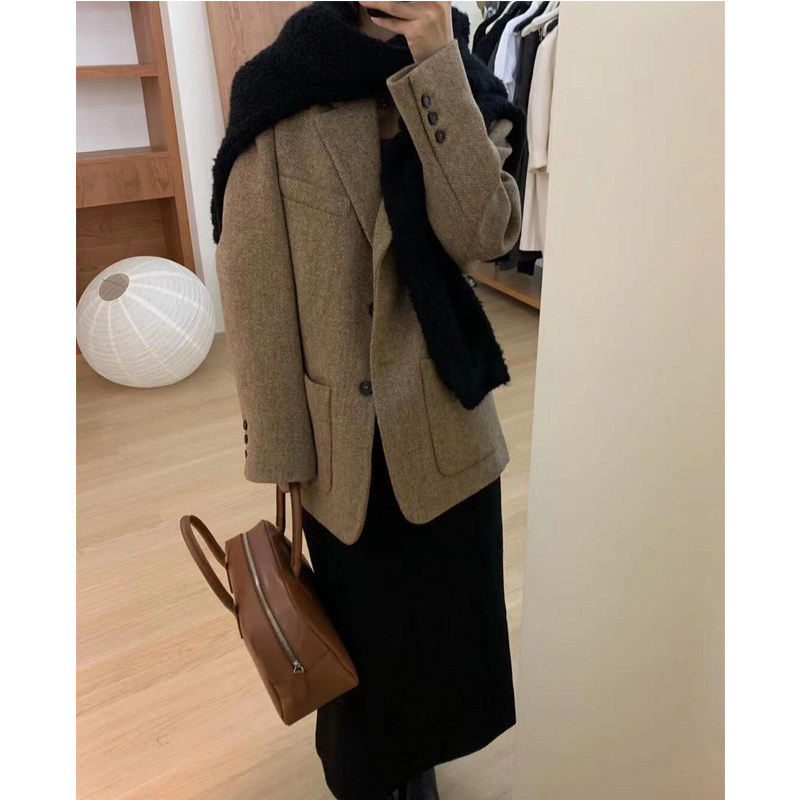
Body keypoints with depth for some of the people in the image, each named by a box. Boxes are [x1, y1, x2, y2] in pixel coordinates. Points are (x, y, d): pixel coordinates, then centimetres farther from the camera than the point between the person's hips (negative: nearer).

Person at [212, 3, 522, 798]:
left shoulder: (463, 88, 3)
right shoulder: (281, 88, -6)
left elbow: (483, 232, -15)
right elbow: (253, 279, -9)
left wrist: (435, 68, -18)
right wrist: (277, 439, -9)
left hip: (445, 421, 3)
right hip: (342, 430, -2)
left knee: (441, 611, 19)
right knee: (362, 622, 17)